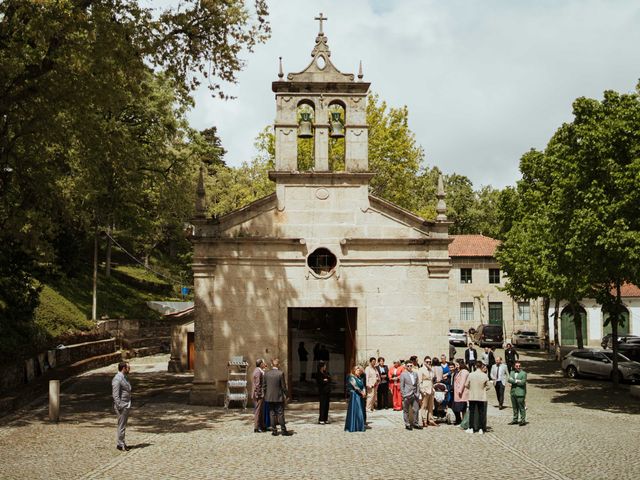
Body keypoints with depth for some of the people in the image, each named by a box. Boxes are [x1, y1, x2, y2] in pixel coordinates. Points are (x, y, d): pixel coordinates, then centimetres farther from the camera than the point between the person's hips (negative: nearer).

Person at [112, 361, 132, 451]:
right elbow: (115, 395, -21)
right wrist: (120, 407, -23)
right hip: (121, 406, -10)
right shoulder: (117, 379, -17)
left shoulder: (124, 378, 13)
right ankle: (120, 444, 3)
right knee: (121, 426, -4)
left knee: (123, 425, 15)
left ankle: (121, 442, 23)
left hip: (126, 405, 10)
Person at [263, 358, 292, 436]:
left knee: (272, 414, 8)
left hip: (269, 397, 3)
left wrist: (266, 395, 14)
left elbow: (265, 385, 4)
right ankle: (283, 430, 6)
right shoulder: (280, 373, -12)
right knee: (280, 414, 2)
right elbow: (283, 386, -10)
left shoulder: (266, 373, 0)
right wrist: (285, 395, 2)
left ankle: (274, 430, 9)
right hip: (279, 397, -3)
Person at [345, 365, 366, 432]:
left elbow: (363, 386, 10)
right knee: (355, 410, -7)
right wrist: (362, 392, -11)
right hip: (354, 395, -8)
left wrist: (364, 392, -8)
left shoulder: (359, 378, 17)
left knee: (361, 411, 8)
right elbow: (355, 386, -15)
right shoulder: (351, 377, -7)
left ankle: (360, 426, 13)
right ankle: (353, 427, -3)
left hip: (360, 396, 8)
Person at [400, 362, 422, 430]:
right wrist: (404, 395, -9)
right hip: (407, 396, -4)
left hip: (414, 395, 4)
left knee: (416, 410, 6)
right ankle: (407, 424, 11)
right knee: (406, 411, 3)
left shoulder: (415, 374, 11)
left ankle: (415, 423, 17)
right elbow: (402, 386, -5)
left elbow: (417, 384, 14)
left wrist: (417, 393, 6)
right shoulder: (403, 374, -3)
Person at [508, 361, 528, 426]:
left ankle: (523, 420, 2)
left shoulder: (524, 373, -3)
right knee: (514, 407, 12)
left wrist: (513, 381, -5)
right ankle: (515, 419, 21)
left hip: (520, 393, -6)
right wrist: (517, 381, -13)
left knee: (521, 407, -4)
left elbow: (522, 382, -14)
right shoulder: (512, 372, 14)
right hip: (513, 392, 6)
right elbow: (509, 380, -1)